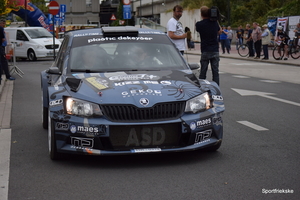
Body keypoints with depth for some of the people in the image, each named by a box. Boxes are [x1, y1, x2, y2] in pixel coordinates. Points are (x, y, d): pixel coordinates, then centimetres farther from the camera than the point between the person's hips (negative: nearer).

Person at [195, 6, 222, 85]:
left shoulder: (199, 24, -8)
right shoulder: (215, 22, 1)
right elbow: (220, 31, 19)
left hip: (205, 51, -2)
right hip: (215, 51, 2)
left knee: (203, 73, 5)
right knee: (215, 72, 3)